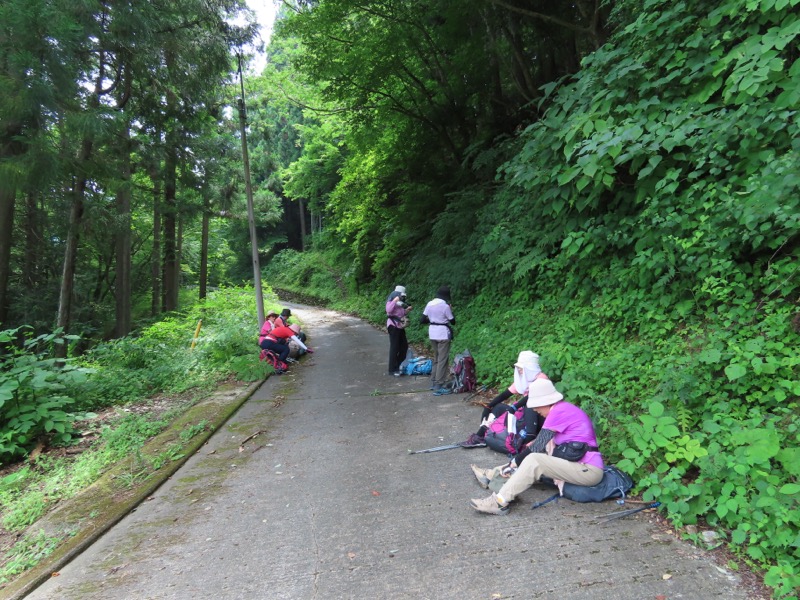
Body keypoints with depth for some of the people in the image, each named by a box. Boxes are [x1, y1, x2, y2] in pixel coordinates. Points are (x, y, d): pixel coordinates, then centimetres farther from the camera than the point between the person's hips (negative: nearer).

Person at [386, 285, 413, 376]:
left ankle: (399, 365, 28)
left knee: (404, 346, 13)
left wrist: (407, 310, 13)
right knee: (394, 347, -9)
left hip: (400, 326, 9)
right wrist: (394, 301, -27)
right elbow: (388, 310, -29)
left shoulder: (400, 303, 18)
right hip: (393, 326, -9)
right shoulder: (391, 302, -8)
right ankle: (392, 369, -5)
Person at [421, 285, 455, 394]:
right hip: (443, 334, -7)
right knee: (443, 360, -2)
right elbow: (453, 322, -4)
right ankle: (439, 387, -3)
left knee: (436, 359, 20)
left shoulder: (429, 304, 4)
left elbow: (422, 320, 6)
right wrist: (451, 310, 9)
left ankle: (434, 382, 25)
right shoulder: (445, 306, -13)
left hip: (432, 334, 7)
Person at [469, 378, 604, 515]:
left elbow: (538, 447, -15)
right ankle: (491, 475, 18)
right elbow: (542, 444, 13)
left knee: (534, 460, -20)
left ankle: (500, 502, -21)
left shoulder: (559, 411, -16)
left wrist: (513, 463, -5)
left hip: (588, 470, -10)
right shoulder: (565, 409, 13)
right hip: (586, 466, 10)